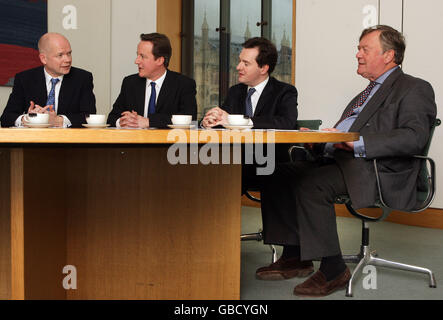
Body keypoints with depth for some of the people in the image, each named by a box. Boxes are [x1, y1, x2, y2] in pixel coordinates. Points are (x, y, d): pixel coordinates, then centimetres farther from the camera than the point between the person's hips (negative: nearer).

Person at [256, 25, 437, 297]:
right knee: (280, 175, -6)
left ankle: (333, 270, -20)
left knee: (310, 185, -31)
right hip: (338, 161, 9)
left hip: (379, 171, -9)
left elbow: (414, 137, -16)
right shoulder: (367, 93, 29)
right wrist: (318, 141, 4)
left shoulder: (414, 89, 1)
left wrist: (357, 143, -24)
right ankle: (295, 257, -1)